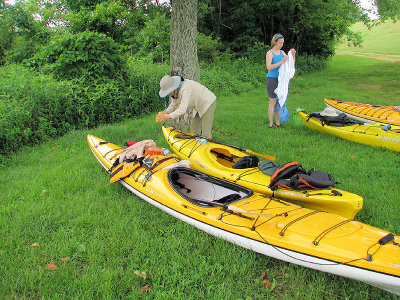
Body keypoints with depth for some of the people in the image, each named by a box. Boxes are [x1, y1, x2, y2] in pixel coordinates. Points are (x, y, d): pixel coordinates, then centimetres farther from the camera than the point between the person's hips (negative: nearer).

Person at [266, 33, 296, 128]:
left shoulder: (282, 52, 12)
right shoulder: (269, 53, -7)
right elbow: (269, 67, -22)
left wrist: (293, 55, -2)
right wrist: (281, 62, -29)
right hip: (272, 79, -6)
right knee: (273, 102, -3)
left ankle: (278, 123, 16)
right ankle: (271, 124, 5)